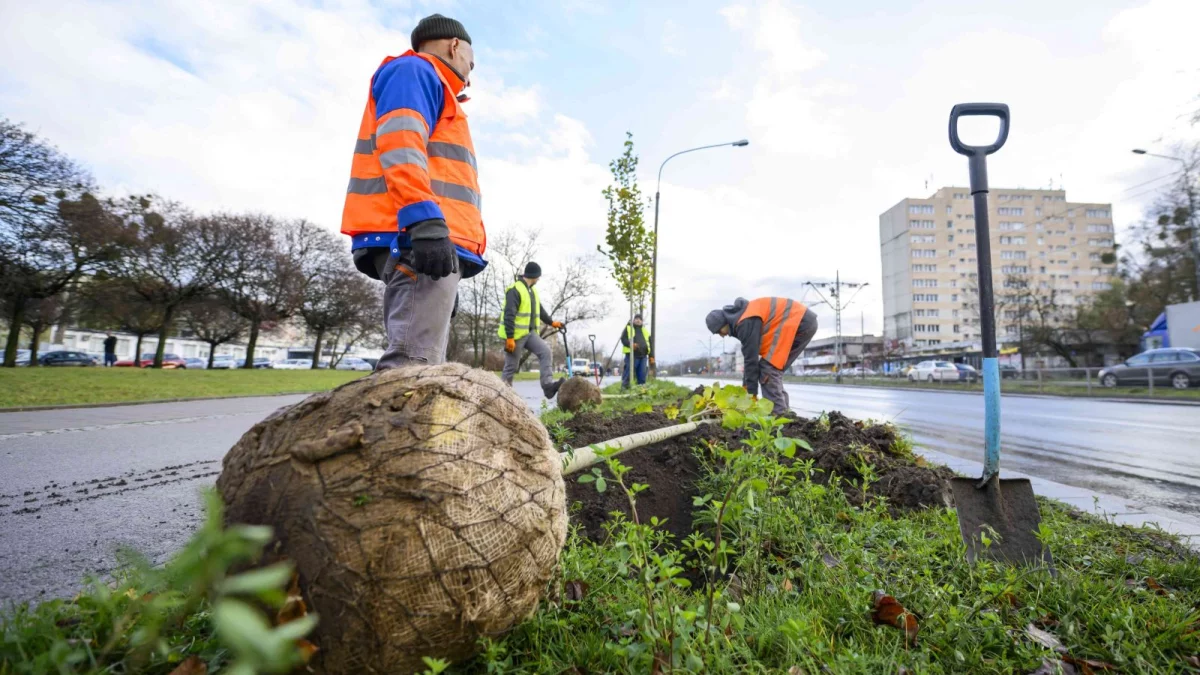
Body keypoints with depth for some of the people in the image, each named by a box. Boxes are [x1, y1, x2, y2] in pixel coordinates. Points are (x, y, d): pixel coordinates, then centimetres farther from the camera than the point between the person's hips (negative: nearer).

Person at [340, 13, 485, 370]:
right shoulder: (413, 70, 9)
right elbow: (398, 143, -11)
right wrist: (426, 220, -24)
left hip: (431, 241, 10)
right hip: (414, 239, -10)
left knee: (421, 365, 4)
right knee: (413, 366, -19)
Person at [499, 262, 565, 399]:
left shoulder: (531, 291, 15)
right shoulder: (515, 290, -14)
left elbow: (539, 309, 29)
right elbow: (509, 315, -21)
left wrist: (551, 322, 29)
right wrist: (510, 337, -25)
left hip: (529, 332, 8)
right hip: (516, 334, -8)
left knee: (545, 351, -11)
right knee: (511, 367, -2)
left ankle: (548, 384, -16)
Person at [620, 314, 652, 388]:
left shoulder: (645, 330, 22)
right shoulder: (628, 328, 8)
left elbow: (649, 344, 21)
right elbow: (623, 339, -3)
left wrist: (651, 356, 14)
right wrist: (631, 344, -21)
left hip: (643, 356, 5)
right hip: (632, 355, -4)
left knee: (642, 375, 6)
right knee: (628, 373, -8)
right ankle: (624, 388, -3)